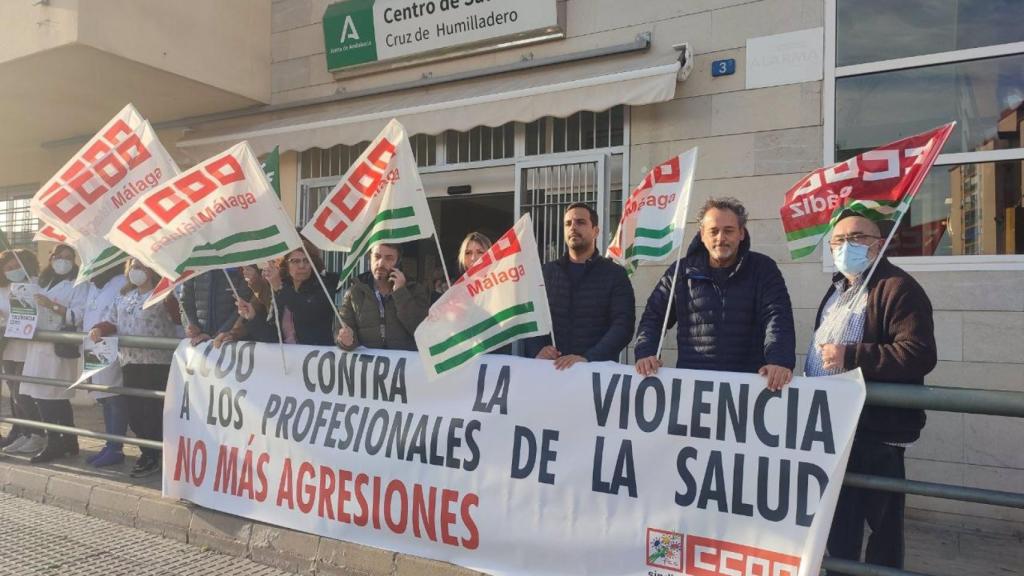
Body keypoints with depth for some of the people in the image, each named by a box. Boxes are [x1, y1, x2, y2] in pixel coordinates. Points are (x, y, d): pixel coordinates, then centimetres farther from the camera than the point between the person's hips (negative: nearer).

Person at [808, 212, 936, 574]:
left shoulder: (898, 288, -12)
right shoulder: (837, 290, 17)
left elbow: (920, 354, -24)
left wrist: (851, 356, -26)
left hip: (875, 431, -9)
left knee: (882, 524, 3)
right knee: (838, 523, 20)